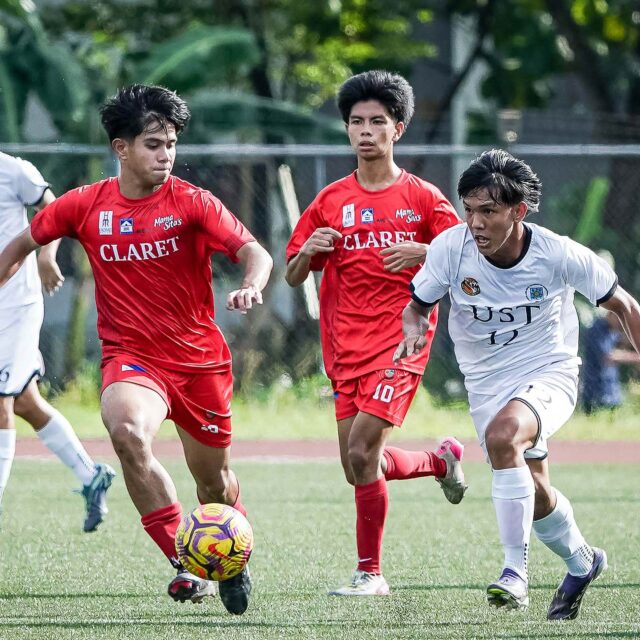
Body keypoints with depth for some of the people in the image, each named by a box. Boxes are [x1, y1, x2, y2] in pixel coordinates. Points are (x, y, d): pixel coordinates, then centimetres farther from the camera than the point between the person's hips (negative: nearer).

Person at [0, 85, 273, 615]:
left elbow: (254, 252, -18)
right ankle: (187, 565, -25)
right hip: (130, 356, 0)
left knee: (214, 481, 11)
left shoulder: (192, 203, -7)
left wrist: (251, 285, -39)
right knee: (128, 433, -33)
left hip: (200, 357, 0)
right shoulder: (85, 206, -2)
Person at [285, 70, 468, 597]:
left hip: (401, 340, -5)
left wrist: (423, 253, -17)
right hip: (347, 347, 5)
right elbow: (293, 277, 12)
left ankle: (370, 573, -7)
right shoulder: (331, 202, 10)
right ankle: (442, 459, 34)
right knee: (361, 467, 3)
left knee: (361, 450, -18)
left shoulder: (423, 198, 1)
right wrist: (309, 251, -9)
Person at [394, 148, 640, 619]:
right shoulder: (451, 248, -17)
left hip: (550, 373, -4)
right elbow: (419, 304, -1)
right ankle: (582, 562, 43)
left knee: (501, 434, -34)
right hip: (487, 383, 4)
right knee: (535, 494, 10)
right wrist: (413, 330, -24)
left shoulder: (559, 254, -20)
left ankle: (516, 571, -27)